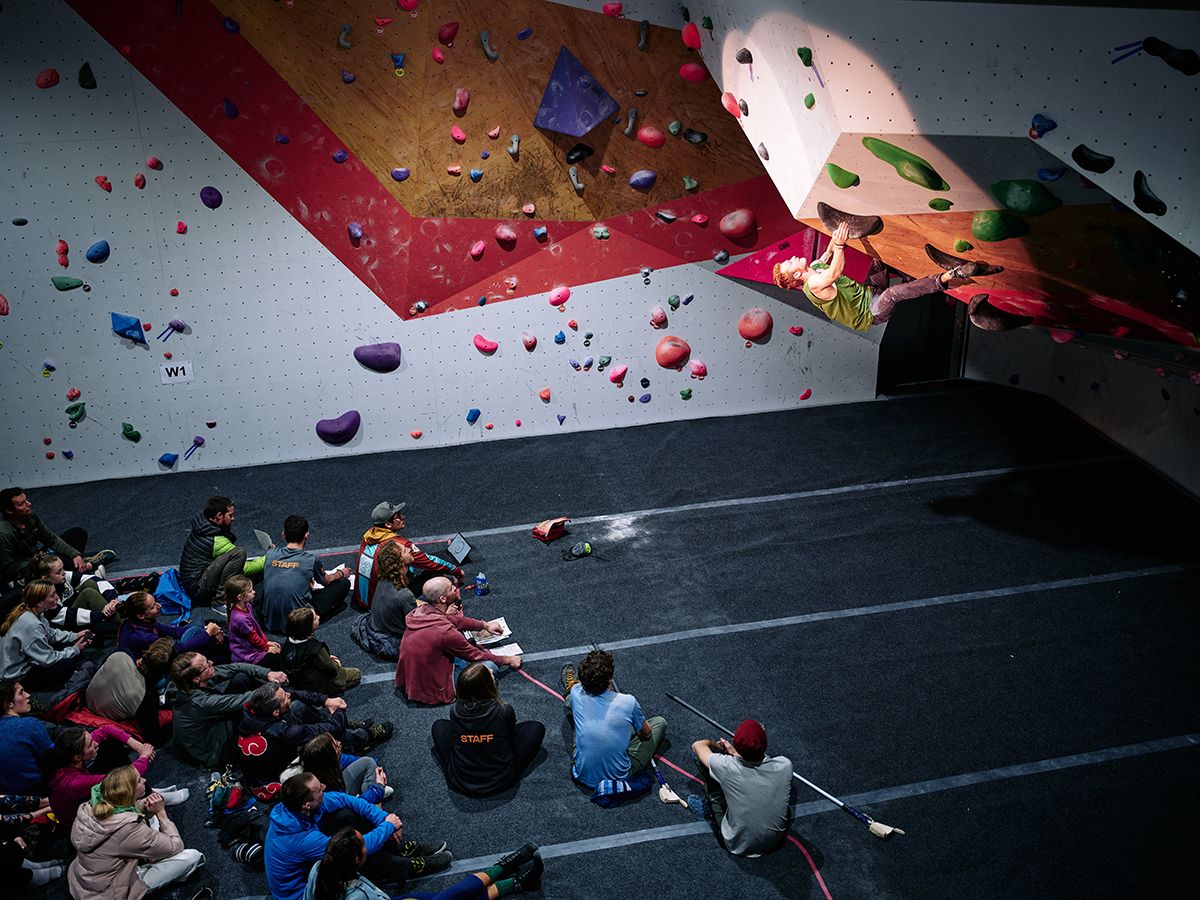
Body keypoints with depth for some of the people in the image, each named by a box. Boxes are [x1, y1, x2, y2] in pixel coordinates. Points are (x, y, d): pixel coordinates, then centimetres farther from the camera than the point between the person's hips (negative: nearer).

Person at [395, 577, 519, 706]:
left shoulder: (420, 610, -6)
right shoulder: (444, 631, -30)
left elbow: (455, 620, 15)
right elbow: (476, 656, -13)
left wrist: (485, 624, 19)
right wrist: (508, 660, 2)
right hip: (432, 691, -8)